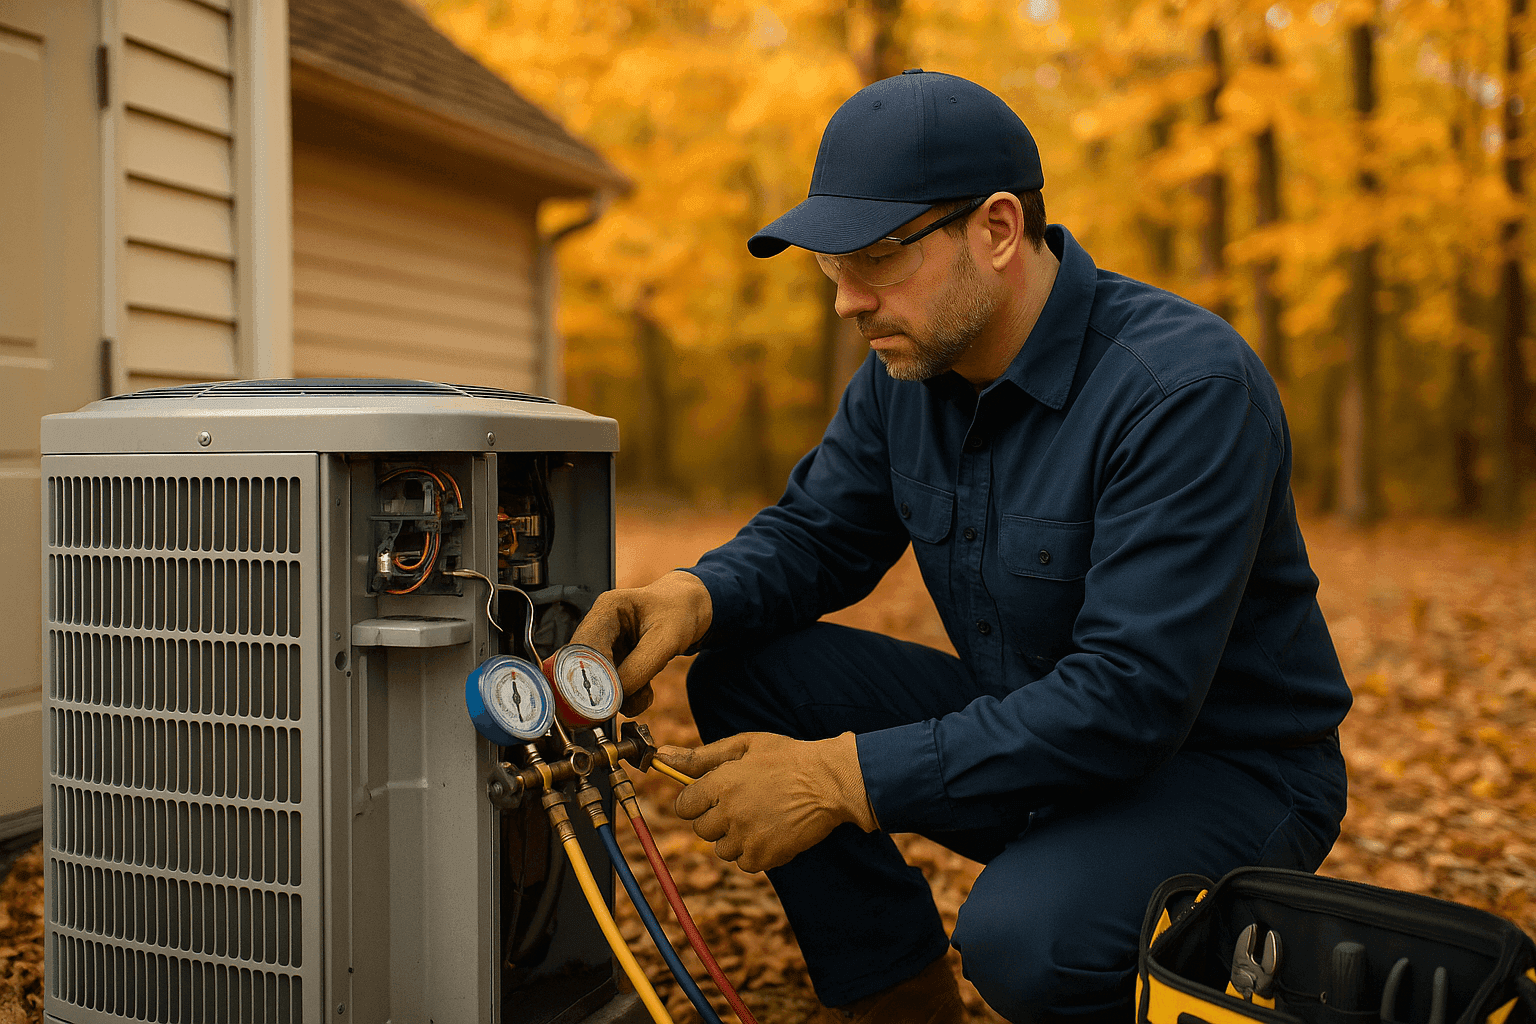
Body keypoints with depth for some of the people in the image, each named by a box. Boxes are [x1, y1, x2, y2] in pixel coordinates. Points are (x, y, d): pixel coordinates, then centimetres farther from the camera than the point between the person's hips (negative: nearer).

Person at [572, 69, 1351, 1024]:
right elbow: (815, 532, 6)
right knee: (745, 676, -7)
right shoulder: (908, 367, -3)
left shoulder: (1188, 386, -27)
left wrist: (843, 777, -33)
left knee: (1020, 934, -35)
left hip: (1230, 769, -6)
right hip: (1035, 729, 7)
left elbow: (1130, 698, -32)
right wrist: (694, 597, -18)